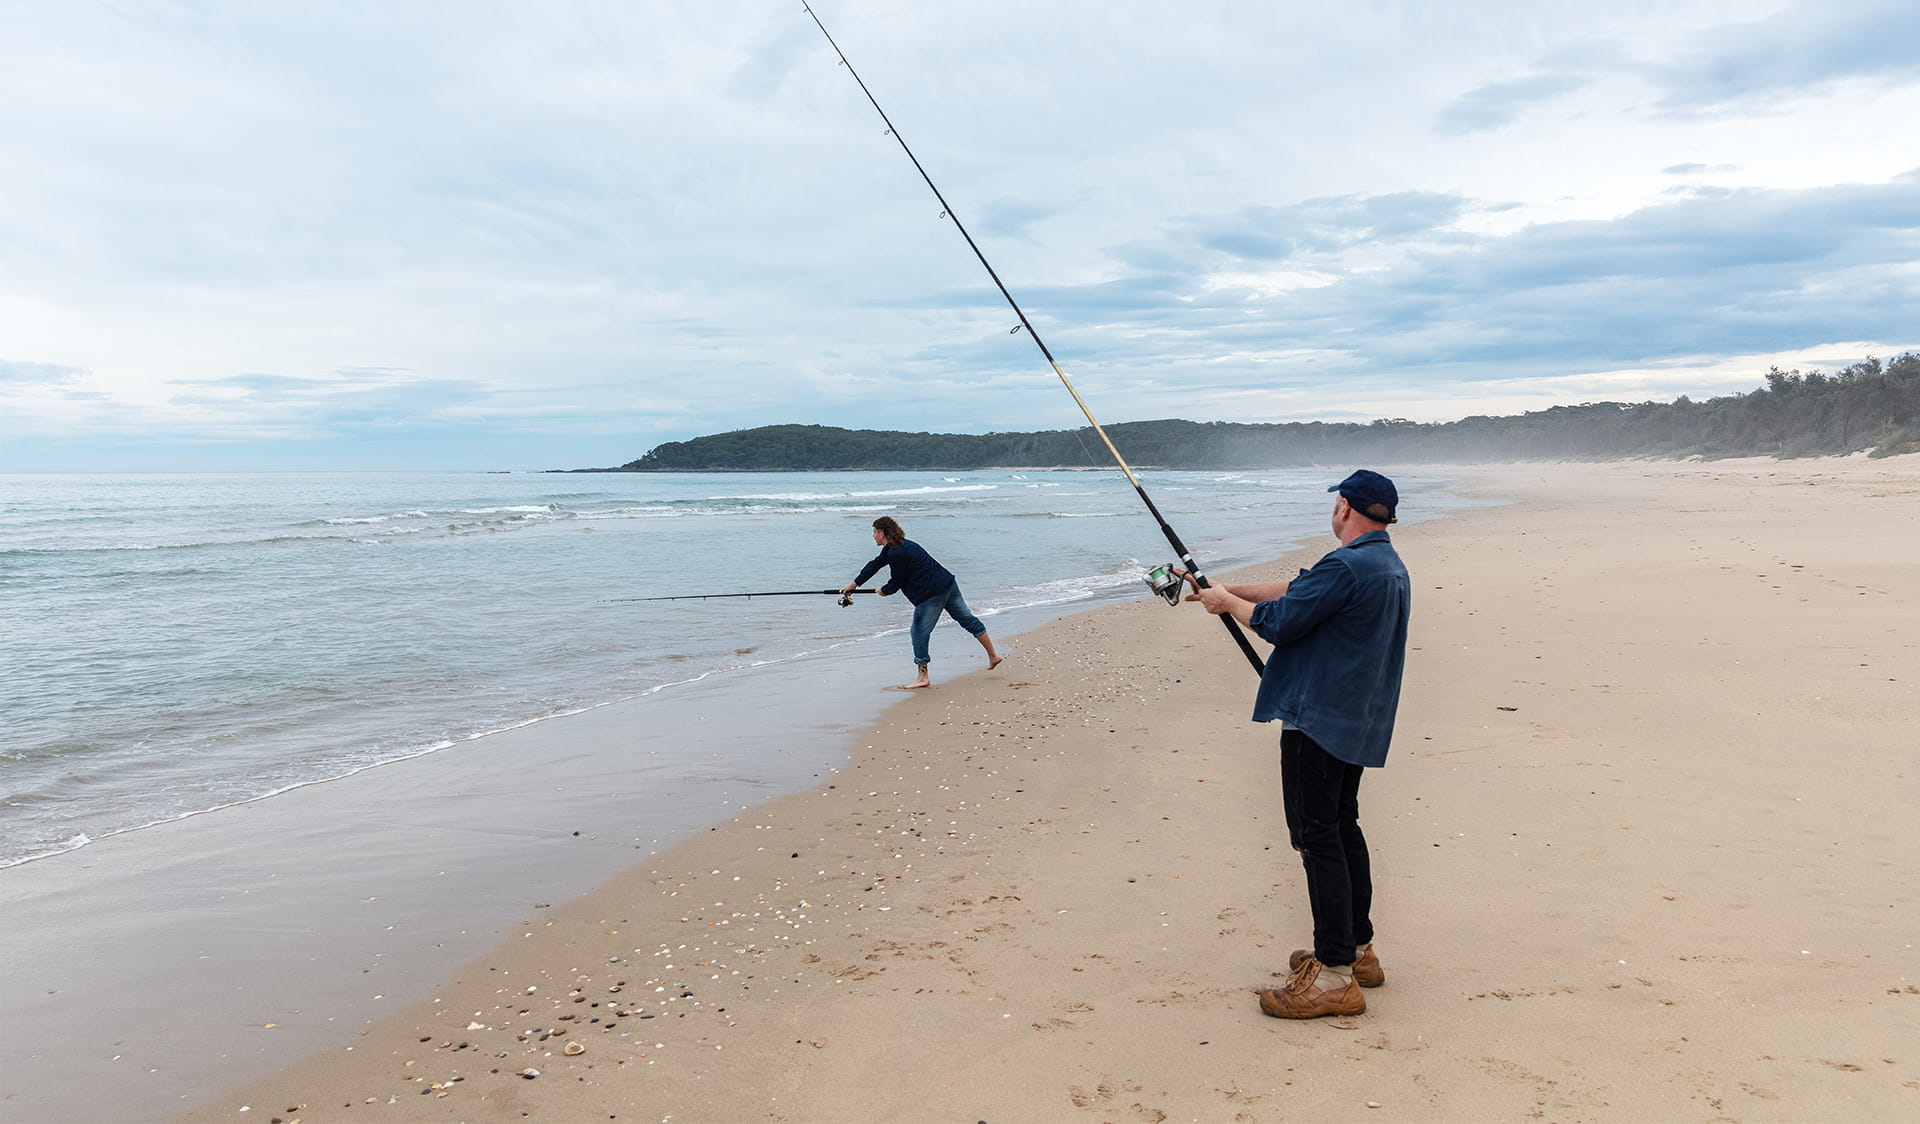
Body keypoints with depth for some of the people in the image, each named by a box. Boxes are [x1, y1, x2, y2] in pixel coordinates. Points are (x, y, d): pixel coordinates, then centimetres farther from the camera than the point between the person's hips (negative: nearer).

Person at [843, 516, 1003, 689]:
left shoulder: (896, 554, -18)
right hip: (948, 583, 10)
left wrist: (883, 591, 14)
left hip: (932, 594, -10)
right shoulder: (901, 545, 15)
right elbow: (875, 564, 23)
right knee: (968, 619, 16)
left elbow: (896, 583, -8)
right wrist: (854, 584, 29)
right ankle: (993, 655, 25)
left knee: (920, 632, 0)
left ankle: (922, 677, 5)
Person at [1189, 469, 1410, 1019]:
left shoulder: (1346, 566, -19)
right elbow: (1297, 590, 19)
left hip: (1318, 721, -10)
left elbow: (1278, 622, -16)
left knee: (1317, 836, -6)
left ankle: (1335, 975, -3)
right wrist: (1230, 588, 18)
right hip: (1361, 722, 10)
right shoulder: (1391, 567, 14)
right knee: (1342, 827, 18)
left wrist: (1228, 601, 2)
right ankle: (1358, 949, 28)